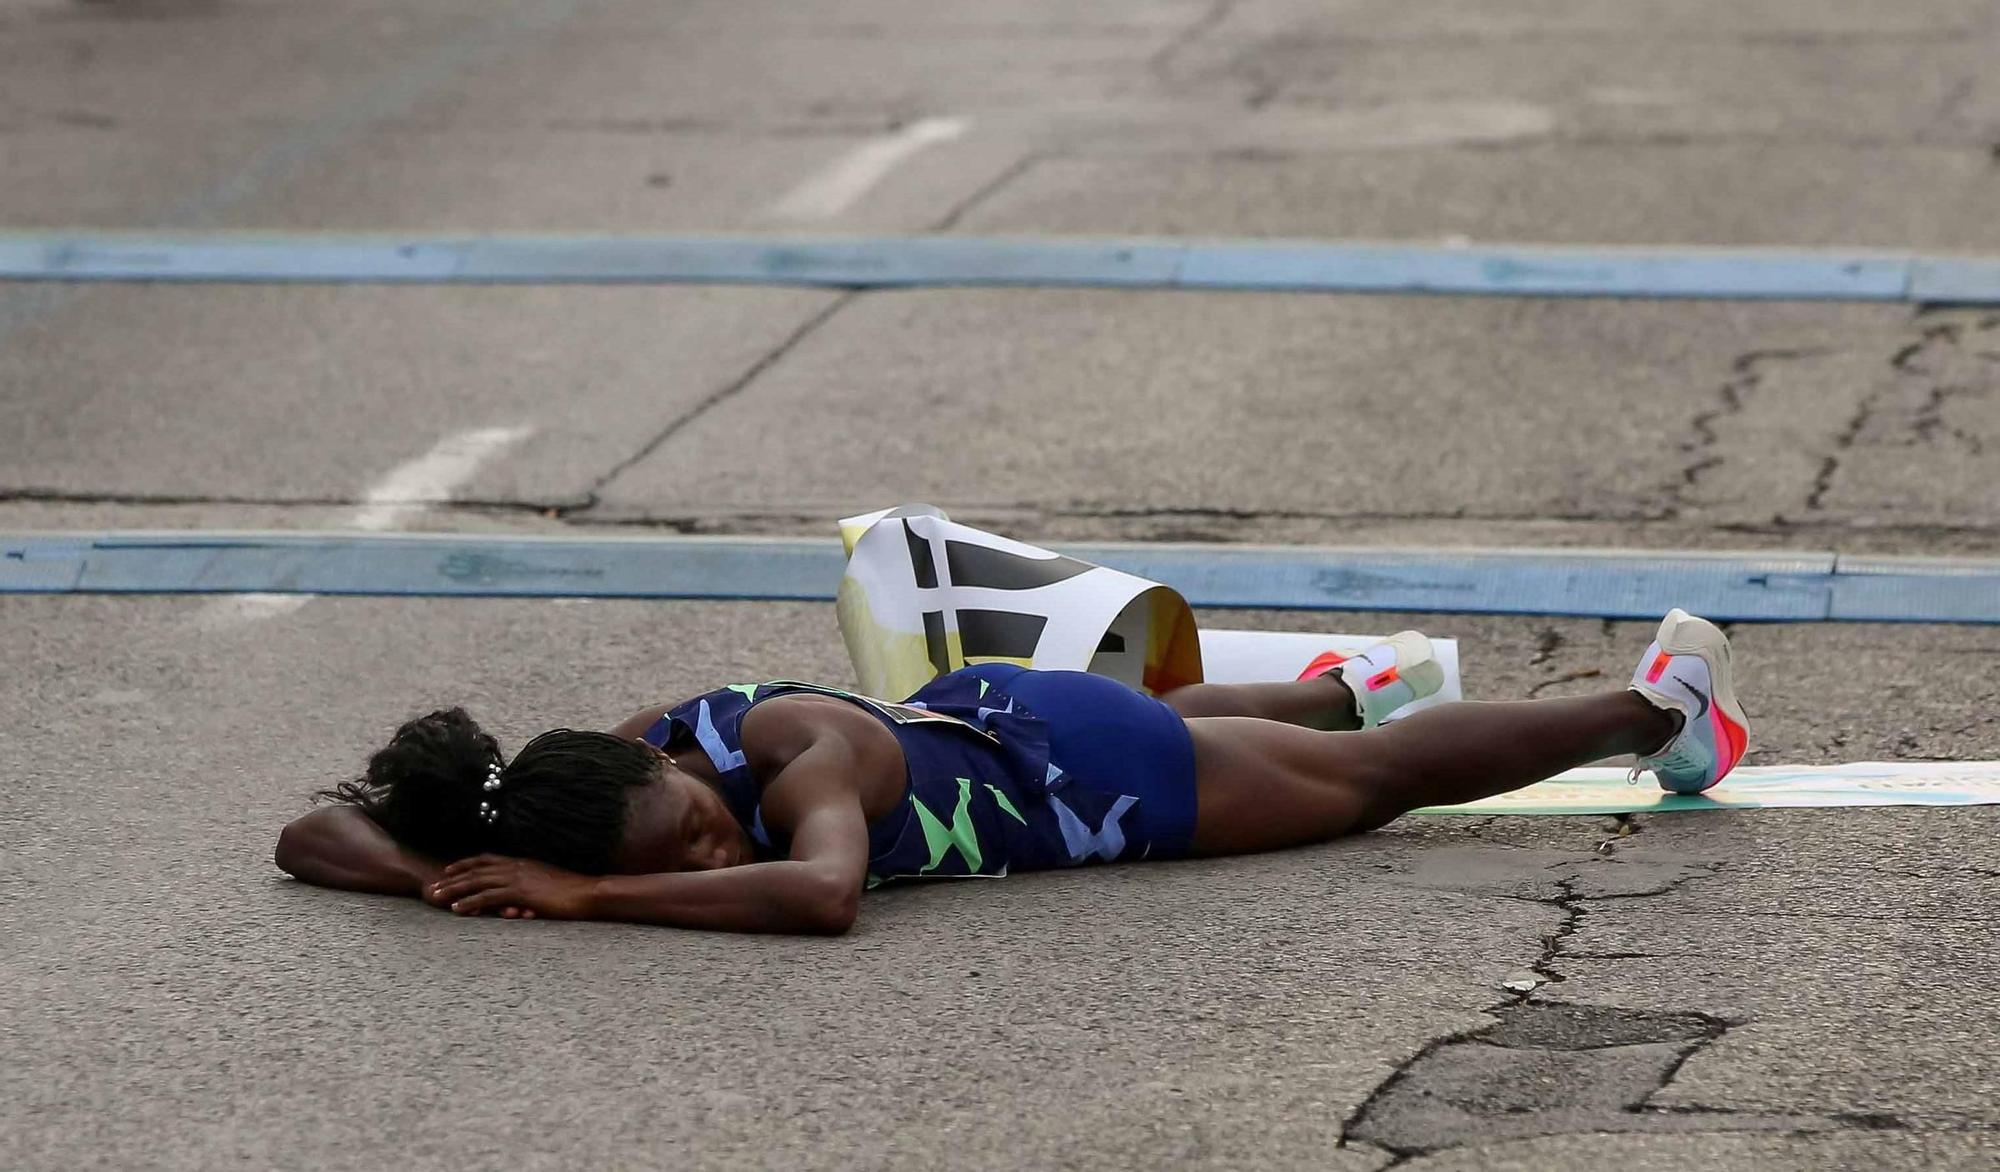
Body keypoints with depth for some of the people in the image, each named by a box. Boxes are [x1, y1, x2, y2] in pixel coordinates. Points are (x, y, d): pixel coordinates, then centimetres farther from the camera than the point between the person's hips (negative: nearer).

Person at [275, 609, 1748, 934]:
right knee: (1181, 711, 38)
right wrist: (438, 878, -47)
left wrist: (587, 892, -59)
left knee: (1382, 774, 18)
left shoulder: (807, 754, -42)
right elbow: (314, 833, -27)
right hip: (968, 714, 5)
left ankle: (1659, 704, 39)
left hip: (1078, 773, -5)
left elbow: (823, 893, -64)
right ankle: (1356, 682, 67)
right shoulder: (606, 772, -28)